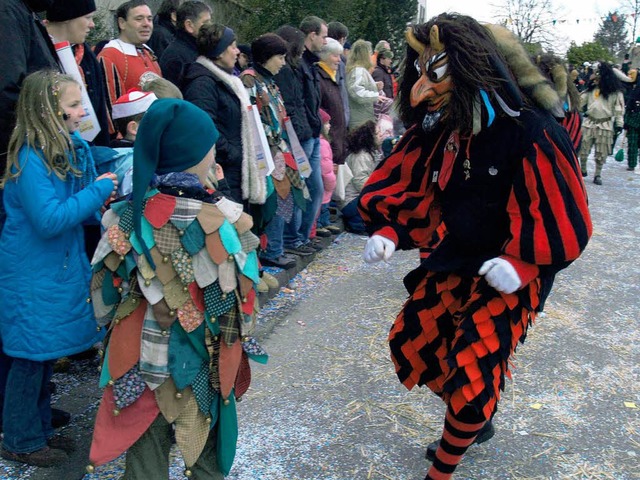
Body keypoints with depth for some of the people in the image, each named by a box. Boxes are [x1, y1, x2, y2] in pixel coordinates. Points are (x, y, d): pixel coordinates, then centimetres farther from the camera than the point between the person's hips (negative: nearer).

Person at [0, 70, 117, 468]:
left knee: (46, 353, 19)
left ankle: (40, 429, 36)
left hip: (60, 266, 8)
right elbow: (49, 220, -28)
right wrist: (98, 190, -22)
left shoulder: (74, 146, 3)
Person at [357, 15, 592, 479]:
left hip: (506, 276, -6)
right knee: (409, 341, 13)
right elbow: (411, 187, 4)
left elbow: (562, 217, -18)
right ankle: (472, 419, 40)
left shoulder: (531, 133, -23)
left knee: (472, 375, -4)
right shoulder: (438, 129, -6)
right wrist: (389, 232, -11)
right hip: (452, 263, 6)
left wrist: (522, 263, -29)